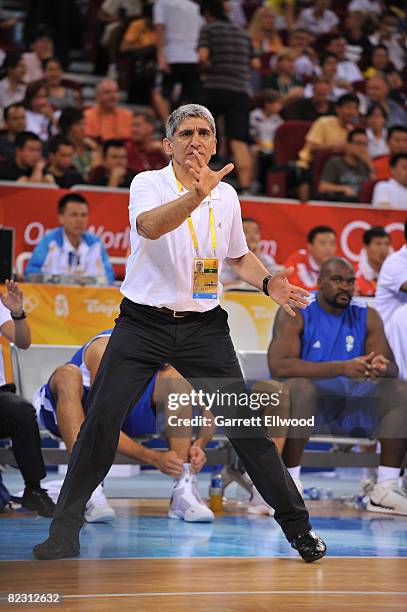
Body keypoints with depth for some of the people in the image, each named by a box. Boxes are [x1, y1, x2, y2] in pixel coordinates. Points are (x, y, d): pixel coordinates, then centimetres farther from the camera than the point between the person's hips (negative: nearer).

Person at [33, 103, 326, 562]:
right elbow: (150, 227, -28)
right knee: (101, 420, -9)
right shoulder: (148, 184, -5)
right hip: (143, 325, -2)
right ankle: (65, 528, 4)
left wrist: (267, 282, 5)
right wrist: (196, 195, -44)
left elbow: (239, 255, 24)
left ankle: (295, 523, 10)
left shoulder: (226, 196, 8)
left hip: (204, 329, 3)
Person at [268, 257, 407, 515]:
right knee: (299, 387, -37)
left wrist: (382, 368, -27)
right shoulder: (295, 314, -9)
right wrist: (342, 368, -33)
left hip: (352, 402, 5)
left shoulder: (367, 316, 5)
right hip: (310, 401, -5)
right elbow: (278, 365, -25)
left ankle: (386, 487, -18)